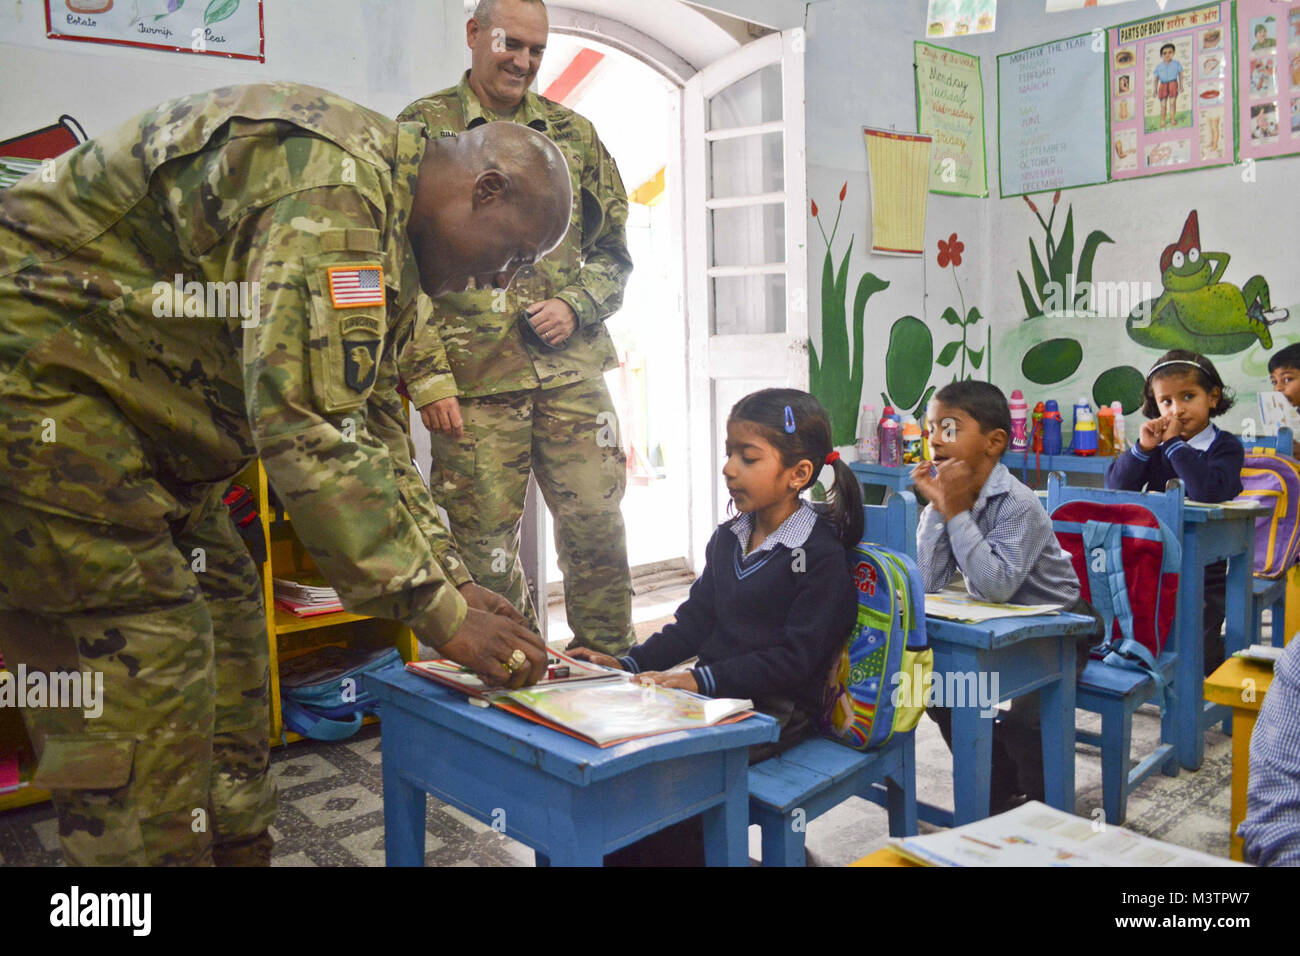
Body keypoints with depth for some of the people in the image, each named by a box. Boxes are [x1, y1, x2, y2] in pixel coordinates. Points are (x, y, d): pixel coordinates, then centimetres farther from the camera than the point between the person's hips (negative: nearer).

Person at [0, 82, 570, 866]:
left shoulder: (388, 246, 9)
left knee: (226, 626, 9)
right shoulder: (334, 182, -25)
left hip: (143, 411, 10)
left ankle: (236, 849, 20)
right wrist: (440, 612, -26)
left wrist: (455, 577, 3)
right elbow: (312, 429, -32)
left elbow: (375, 431, 11)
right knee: (145, 650, -13)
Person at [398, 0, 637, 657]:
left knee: (596, 525, 4)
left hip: (573, 371, 3)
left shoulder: (572, 134, 15)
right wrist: (427, 376, -10)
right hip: (474, 381, -2)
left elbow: (612, 251, 19)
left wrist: (576, 306, -2)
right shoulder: (424, 129, 4)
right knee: (486, 544, 3)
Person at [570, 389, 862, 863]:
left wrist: (701, 679, -24)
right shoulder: (727, 539, 13)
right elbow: (694, 623, 14)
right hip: (712, 696, 7)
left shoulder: (821, 557, -12)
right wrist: (628, 663, 0)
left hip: (777, 709, -7)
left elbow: (795, 658, -17)